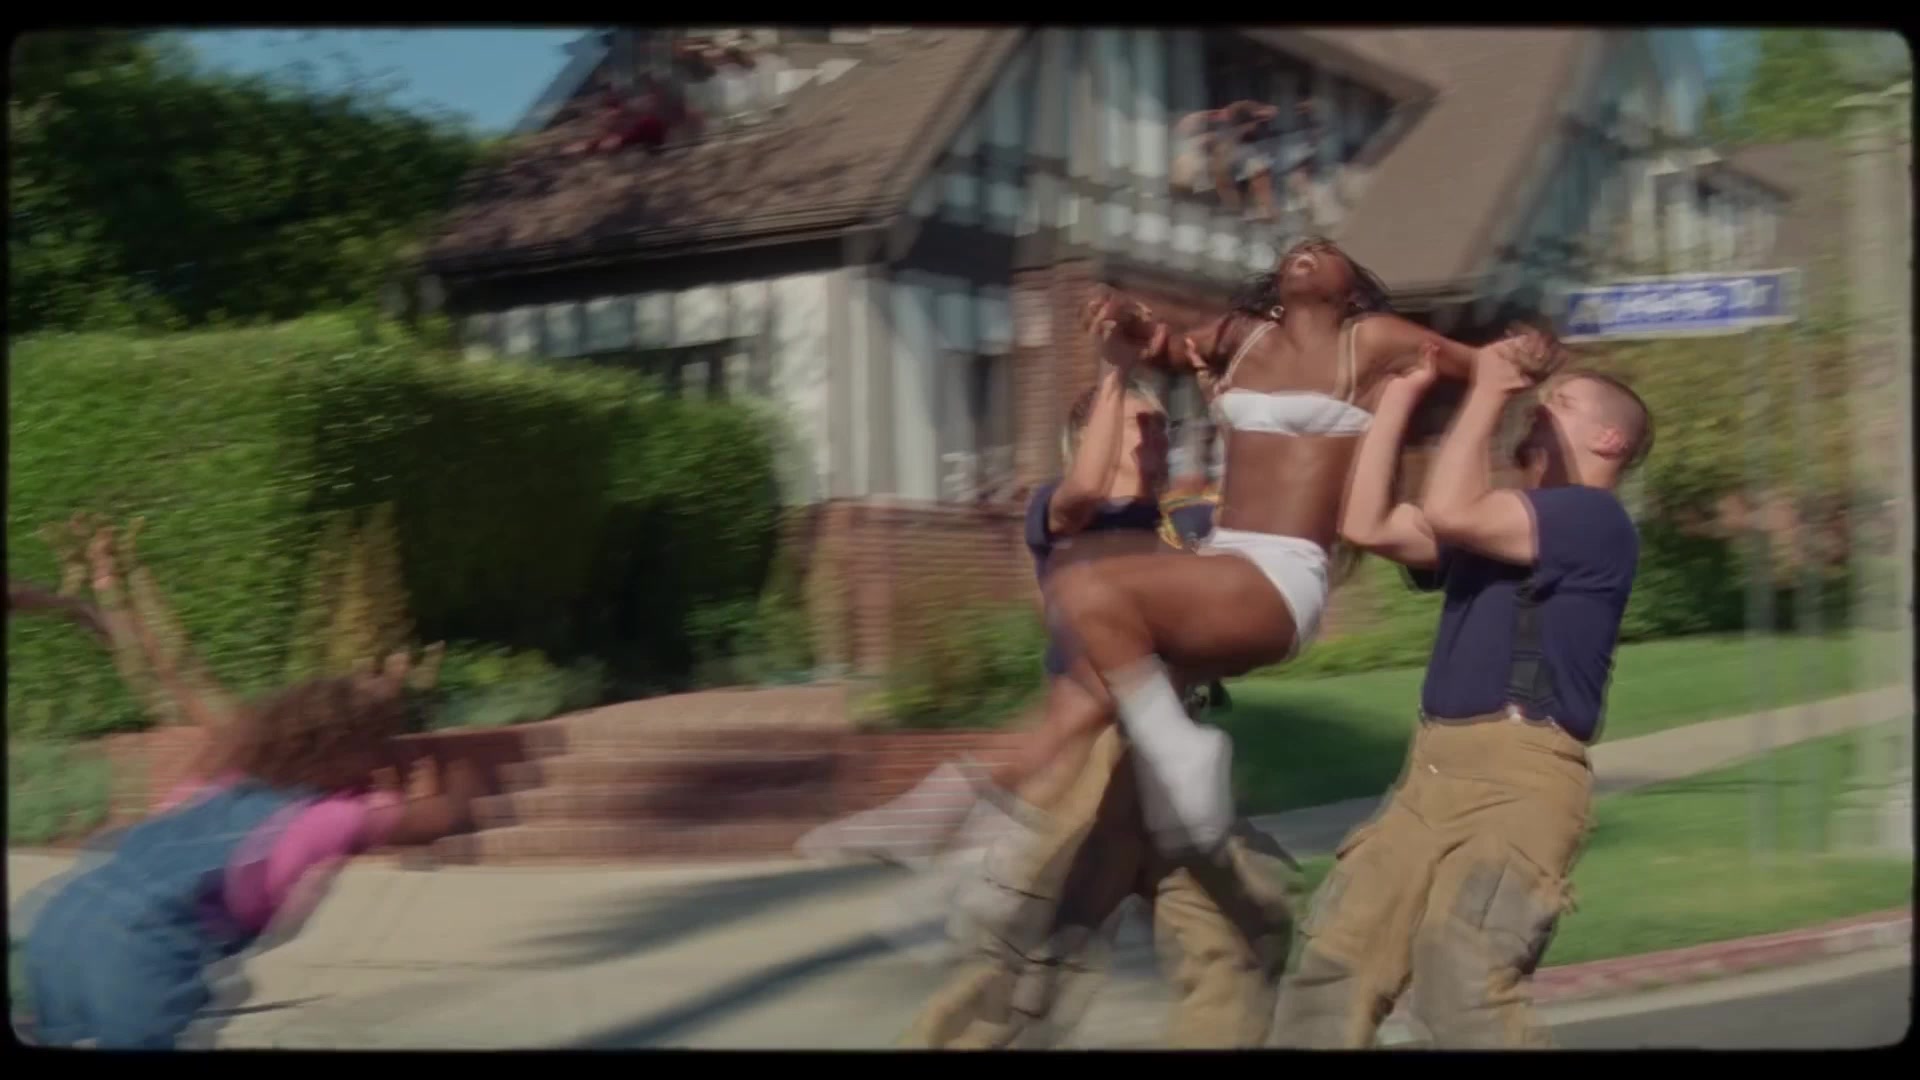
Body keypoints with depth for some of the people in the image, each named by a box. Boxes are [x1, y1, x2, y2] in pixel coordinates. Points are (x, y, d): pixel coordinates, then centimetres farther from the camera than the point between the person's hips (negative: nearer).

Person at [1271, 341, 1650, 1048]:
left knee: (1463, 991, -23)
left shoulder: (1597, 519, -4)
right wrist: (1401, 395, 16)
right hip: (1432, 775, 9)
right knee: (1333, 963, 5)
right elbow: (1367, 525, 15)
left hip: (1517, 779, -9)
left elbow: (1449, 512, -17)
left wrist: (1488, 393, -4)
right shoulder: (1496, 525, 25)